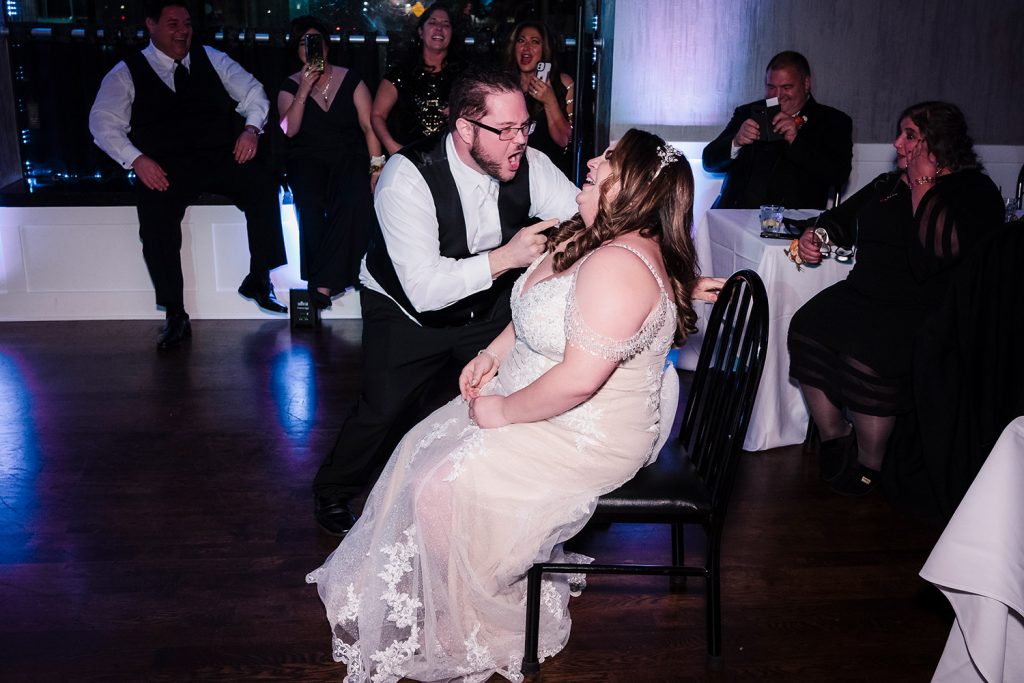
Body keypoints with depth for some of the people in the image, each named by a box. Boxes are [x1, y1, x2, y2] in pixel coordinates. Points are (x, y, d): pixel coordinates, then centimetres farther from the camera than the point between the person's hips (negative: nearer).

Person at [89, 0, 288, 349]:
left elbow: (253, 92, 16)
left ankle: (258, 280, -13)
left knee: (263, 185, -28)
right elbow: (103, 122, 1)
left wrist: (252, 128, -5)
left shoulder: (212, 59, 15)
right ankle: (175, 317, -15)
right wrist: (137, 159, -15)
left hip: (222, 159, 2)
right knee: (155, 225, -29)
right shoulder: (127, 73, 7)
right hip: (164, 169, -2)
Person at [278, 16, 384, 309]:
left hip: (349, 156, 0)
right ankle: (326, 281, -24)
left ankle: (323, 281, -31)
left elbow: (369, 125, 4)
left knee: (353, 199, -34)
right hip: (307, 159, 1)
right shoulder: (291, 86, 11)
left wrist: (376, 165, -8)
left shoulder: (350, 80, 10)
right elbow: (289, 130, -4)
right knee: (311, 203, -33)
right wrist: (304, 90, -10)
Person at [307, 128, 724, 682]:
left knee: (442, 488, -12)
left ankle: (479, 634, 13)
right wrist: (492, 356, 5)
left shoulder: (618, 264, -28)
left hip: (586, 439, -10)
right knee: (421, 450, 8)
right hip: (523, 401, 10)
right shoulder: (585, 238, 5)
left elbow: (578, 379, -31)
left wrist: (503, 411, -18)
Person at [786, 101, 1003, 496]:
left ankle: (870, 463, -8)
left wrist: (923, 185, -12)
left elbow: (932, 252, -20)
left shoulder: (976, 193, -3)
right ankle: (833, 435, -1)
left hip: (924, 312, -7)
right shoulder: (888, 185, 20)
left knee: (865, 359, -31)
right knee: (806, 330, -20)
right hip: (863, 296, 7)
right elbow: (842, 218, 33)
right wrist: (815, 234, 9)